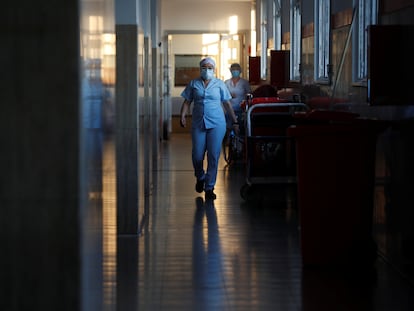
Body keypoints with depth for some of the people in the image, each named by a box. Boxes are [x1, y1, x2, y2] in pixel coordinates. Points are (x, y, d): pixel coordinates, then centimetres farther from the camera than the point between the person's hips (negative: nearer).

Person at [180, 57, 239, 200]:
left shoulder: (219, 84, 8)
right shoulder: (193, 84, 10)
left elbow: (227, 103, 11)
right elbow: (187, 102, 10)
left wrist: (235, 121, 10)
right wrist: (183, 116, -6)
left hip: (216, 124, -1)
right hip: (198, 123, 1)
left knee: (213, 156, -6)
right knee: (197, 155, -2)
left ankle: (209, 187, 1)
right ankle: (200, 178, 29)